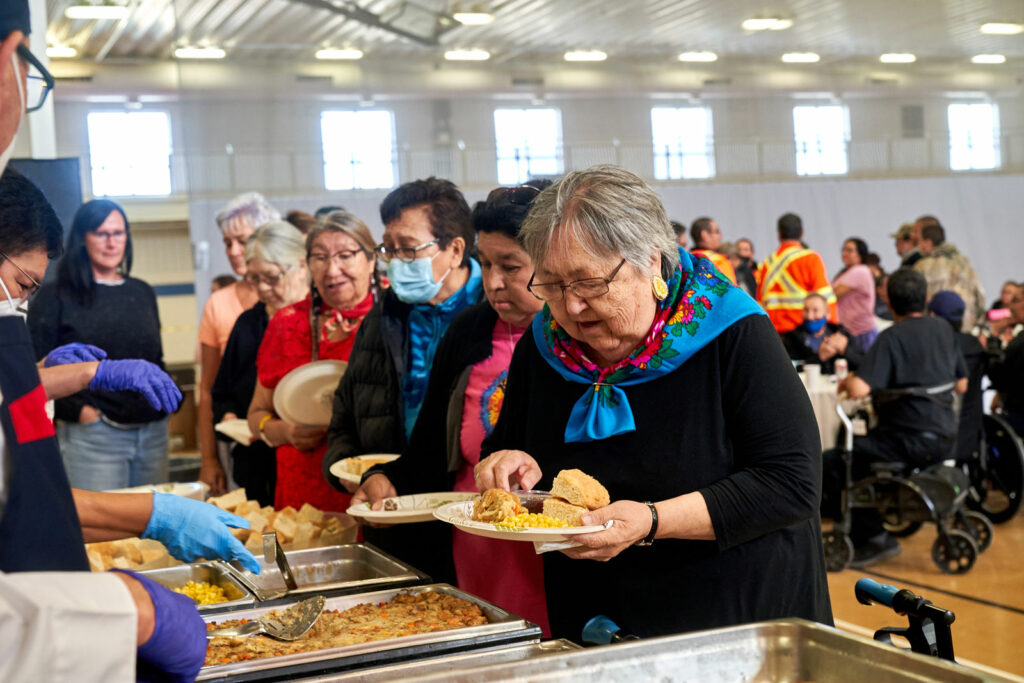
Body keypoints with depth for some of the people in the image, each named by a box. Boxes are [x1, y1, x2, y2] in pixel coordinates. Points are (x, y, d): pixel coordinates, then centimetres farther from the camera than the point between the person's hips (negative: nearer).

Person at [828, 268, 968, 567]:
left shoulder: (892, 337, -15)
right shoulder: (943, 329, 8)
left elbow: (859, 389, -26)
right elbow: (961, 385, 17)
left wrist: (846, 381, -4)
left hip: (911, 442, -9)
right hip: (944, 439, 9)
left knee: (833, 461, -2)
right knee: (858, 446, 26)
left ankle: (872, 537, 2)